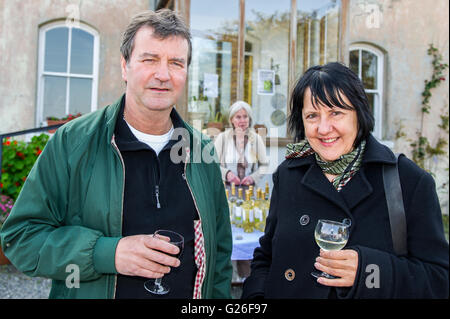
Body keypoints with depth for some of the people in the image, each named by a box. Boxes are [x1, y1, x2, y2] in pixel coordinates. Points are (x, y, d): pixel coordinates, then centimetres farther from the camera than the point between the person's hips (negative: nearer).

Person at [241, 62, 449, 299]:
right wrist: (256, 295, -18)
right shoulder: (286, 176, -6)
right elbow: (265, 258, 0)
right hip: (288, 291, 3)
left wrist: (367, 270, -31)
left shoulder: (412, 182, -16)